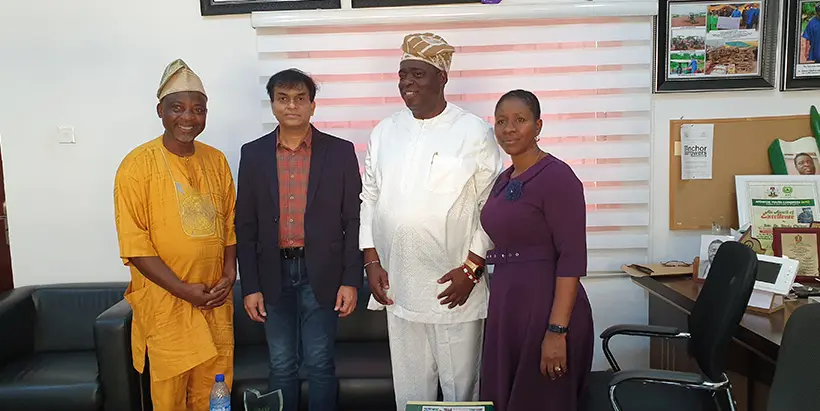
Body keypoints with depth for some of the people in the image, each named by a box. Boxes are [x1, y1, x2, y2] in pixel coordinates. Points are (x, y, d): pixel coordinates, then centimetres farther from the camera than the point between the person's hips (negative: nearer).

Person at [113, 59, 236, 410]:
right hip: (166, 303, -4)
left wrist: (229, 275, -2)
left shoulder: (216, 160, 5)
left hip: (215, 300, 4)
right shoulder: (138, 165, -10)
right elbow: (134, 244, -13)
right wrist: (184, 289, -16)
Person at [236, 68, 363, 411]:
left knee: (320, 365, 8)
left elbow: (353, 220, -2)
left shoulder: (340, 151, -2)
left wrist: (351, 280, -6)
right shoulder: (253, 154, 3)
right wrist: (250, 286, 0)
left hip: (321, 273, -1)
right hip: (273, 275, 2)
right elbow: (245, 225, 3)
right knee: (281, 366, 12)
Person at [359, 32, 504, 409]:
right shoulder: (384, 132, 7)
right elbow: (369, 198, 10)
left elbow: (491, 205, -6)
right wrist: (372, 261, 4)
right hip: (398, 286, 4)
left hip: (455, 284, -3)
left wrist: (471, 268, -12)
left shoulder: (474, 132, -5)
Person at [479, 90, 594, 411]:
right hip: (505, 307, 8)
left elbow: (572, 259, -18)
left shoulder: (557, 176, -13)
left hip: (547, 308, -8)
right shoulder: (504, 179, 11)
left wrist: (557, 330, -21)